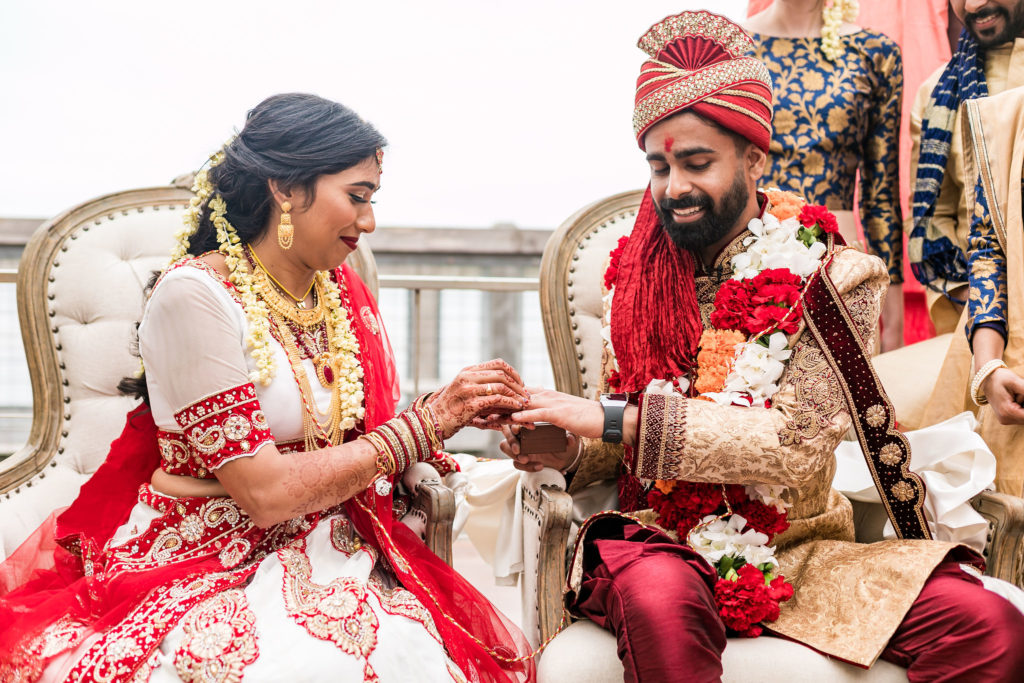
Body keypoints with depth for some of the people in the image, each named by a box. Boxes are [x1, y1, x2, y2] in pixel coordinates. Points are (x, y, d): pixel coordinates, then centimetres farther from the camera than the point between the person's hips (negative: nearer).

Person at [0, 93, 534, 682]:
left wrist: (454, 409, -9)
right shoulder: (194, 294, -14)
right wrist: (427, 422, -14)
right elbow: (266, 490, -19)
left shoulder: (343, 294, 9)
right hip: (205, 564, -6)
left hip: (323, 556, 6)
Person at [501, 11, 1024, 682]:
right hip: (661, 546, 1)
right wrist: (568, 452, -11)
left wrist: (618, 420, -22)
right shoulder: (635, 273, 6)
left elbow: (797, 439, -16)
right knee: (656, 596, -36)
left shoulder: (831, 276, -3)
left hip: (799, 546, 0)